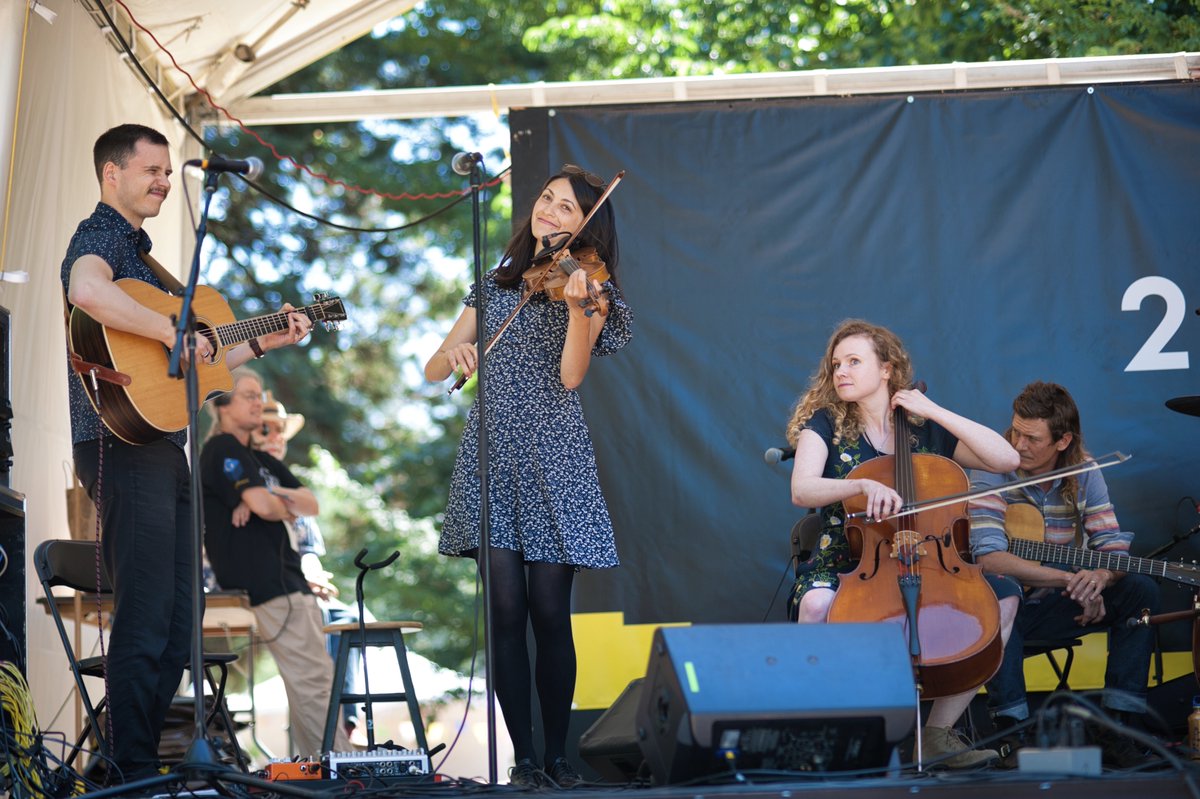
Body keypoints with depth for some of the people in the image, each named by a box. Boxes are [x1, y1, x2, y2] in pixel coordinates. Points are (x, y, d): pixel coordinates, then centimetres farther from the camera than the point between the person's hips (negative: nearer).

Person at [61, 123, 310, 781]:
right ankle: (134, 774, -7)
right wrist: (172, 330, -27)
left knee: (178, 625, 11)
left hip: (163, 452, 10)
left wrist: (262, 344, 24)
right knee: (146, 621, -11)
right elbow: (86, 291, -32)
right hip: (124, 448, -10)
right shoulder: (99, 236, -6)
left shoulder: (137, 248, 25)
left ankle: (145, 765, 17)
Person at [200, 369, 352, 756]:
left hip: (288, 577, 10)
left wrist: (270, 496, -6)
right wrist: (288, 507, 4)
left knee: (312, 680, 9)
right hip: (263, 583, -10)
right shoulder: (223, 449, -5)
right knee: (311, 678, -14)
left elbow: (312, 505, 13)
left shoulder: (263, 461, 24)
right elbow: (263, 505, -18)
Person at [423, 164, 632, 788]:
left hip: (552, 463, -2)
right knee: (506, 611, -4)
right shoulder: (495, 286, 15)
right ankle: (523, 756, 1)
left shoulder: (589, 290, 5)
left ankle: (558, 755, 7)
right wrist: (454, 350, -13)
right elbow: (432, 372, 10)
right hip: (491, 461, 2)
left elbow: (570, 375, -12)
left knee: (550, 614, -5)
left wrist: (578, 308, -28)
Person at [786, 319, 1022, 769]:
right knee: (817, 602, -38)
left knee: (1004, 593, -20)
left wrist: (935, 411, -4)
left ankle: (939, 730, -16)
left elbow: (1006, 460, -3)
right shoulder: (825, 424, 3)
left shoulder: (926, 431, 8)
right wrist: (863, 485, -35)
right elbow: (802, 490, -16)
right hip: (844, 568, -3)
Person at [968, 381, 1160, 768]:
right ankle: (1012, 727, -31)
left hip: (1058, 606, 4)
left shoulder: (1083, 474, -1)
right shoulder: (994, 471, -14)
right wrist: (1070, 579, -33)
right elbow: (989, 558, -27)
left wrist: (1101, 576, -32)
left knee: (1140, 590, -16)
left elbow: (1115, 546, -7)